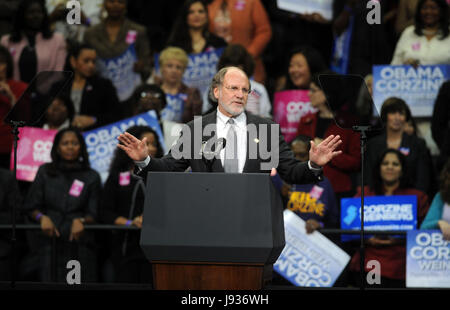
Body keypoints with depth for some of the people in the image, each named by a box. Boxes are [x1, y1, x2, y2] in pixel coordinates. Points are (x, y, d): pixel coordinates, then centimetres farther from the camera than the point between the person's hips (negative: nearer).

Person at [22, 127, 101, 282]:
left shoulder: (91, 177, 10)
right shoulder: (45, 172, 12)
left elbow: (93, 214, 6)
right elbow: (30, 207, 10)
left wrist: (81, 221, -16)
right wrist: (42, 217, -11)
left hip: (79, 244, 0)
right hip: (50, 242, 0)